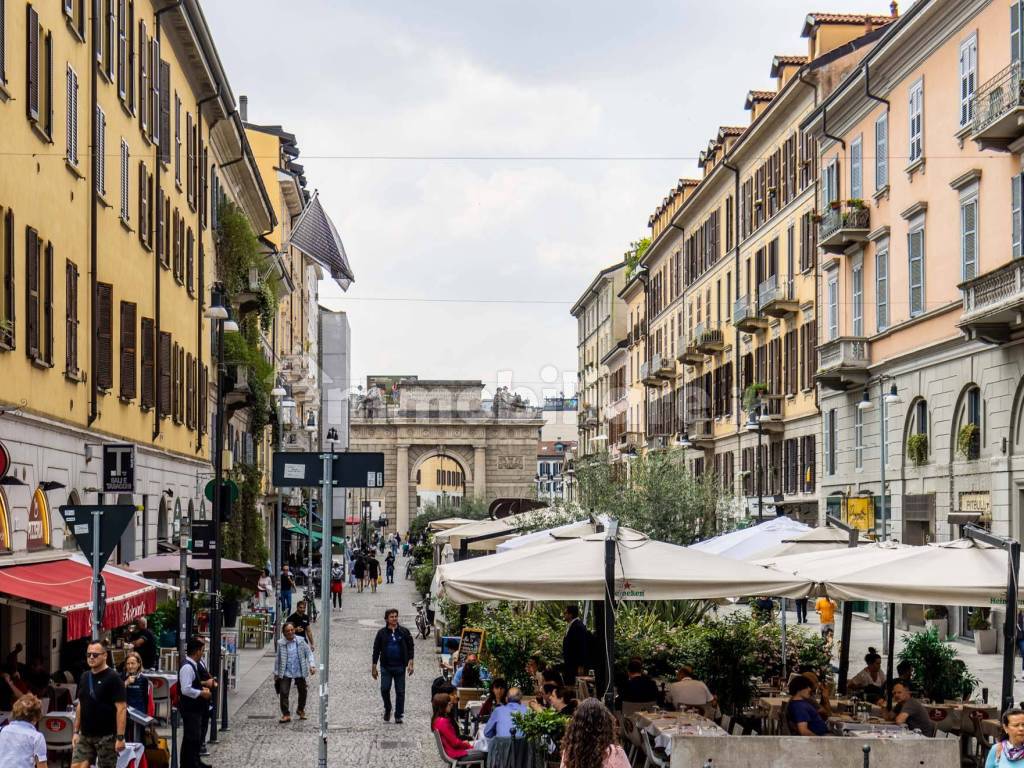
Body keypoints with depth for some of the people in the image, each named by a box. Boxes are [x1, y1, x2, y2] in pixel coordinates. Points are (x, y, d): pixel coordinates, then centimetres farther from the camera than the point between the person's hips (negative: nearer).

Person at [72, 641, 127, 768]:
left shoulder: (113, 678, -10)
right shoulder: (85, 677, 11)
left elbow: (121, 708, -14)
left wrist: (120, 737, -19)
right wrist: (76, 731, 13)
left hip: (106, 736, -6)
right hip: (85, 736, 6)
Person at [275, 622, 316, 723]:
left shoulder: (301, 641, -2)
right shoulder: (281, 644, -1)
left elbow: (309, 653, 2)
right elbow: (278, 659, 9)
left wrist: (312, 666, -10)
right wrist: (276, 673, 12)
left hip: (299, 672, 1)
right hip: (285, 673, -1)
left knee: (303, 692, 13)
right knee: (283, 692, -10)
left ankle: (300, 710, 37)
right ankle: (286, 714, -2)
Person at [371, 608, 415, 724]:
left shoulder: (404, 632, 3)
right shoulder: (381, 633, 3)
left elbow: (411, 648, 5)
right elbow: (376, 650, 8)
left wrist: (410, 663, -6)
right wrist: (374, 667, 6)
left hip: (400, 666, 0)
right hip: (386, 666, 0)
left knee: (400, 692, 2)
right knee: (384, 689, -7)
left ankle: (399, 715, 12)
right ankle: (387, 709, 19)